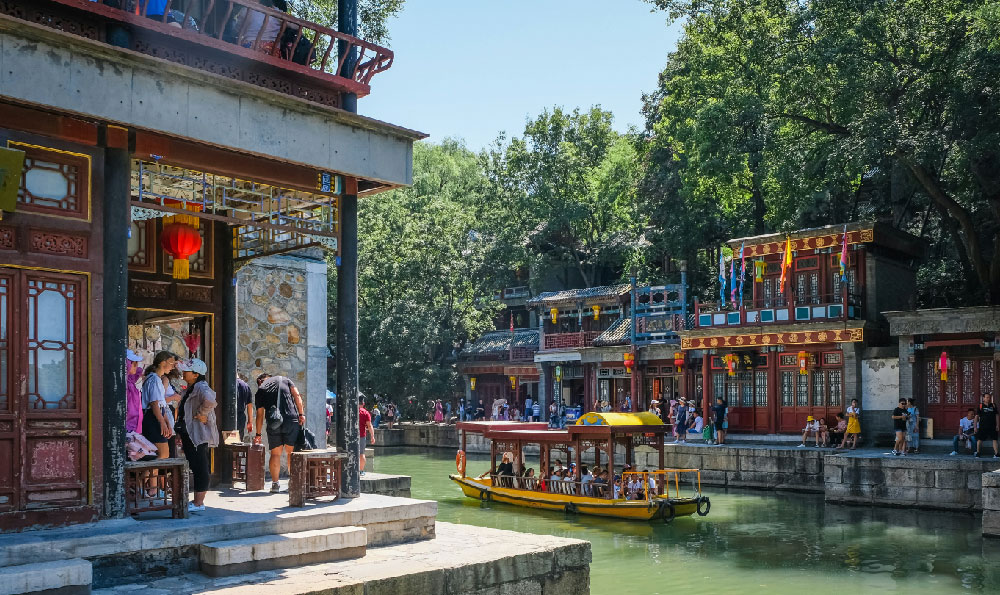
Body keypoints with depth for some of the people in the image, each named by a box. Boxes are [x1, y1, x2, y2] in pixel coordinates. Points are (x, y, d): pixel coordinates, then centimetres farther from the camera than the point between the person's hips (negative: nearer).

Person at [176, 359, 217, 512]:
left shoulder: (201, 387, -17)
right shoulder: (190, 388, 17)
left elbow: (209, 400, -39)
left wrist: (201, 413, -24)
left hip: (198, 435, -11)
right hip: (189, 435, 11)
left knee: (199, 468, -5)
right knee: (195, 468, 14)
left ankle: (199, 503, -2)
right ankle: (197, 501, 21)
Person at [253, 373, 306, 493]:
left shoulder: (260, 390, 15)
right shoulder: (284, 379, 17)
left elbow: (260, 415, 13)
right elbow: (297, 395, 4)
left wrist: (258, 434, 19)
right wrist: (301, 414, 2)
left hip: (273, 423, 0)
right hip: (292, 419, 0)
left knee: (275, 454, 6)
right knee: (291, 452, 8)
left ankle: (275, 483, 3)